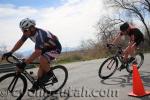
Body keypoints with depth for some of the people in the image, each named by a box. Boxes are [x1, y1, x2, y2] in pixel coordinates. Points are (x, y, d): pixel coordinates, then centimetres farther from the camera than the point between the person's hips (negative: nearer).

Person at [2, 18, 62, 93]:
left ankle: (51, 77, -9)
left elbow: (37, 52, -43)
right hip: (46, 48, 9)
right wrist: (10, 52, -6)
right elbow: (20, 42, 1)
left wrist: (24, 63, -44)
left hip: (55, 48, -9)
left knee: (42, 60, -30)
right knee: (42, 66, 5)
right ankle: (37, 84, 18)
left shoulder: (39, 34, -37)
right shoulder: (28, 32, -11)